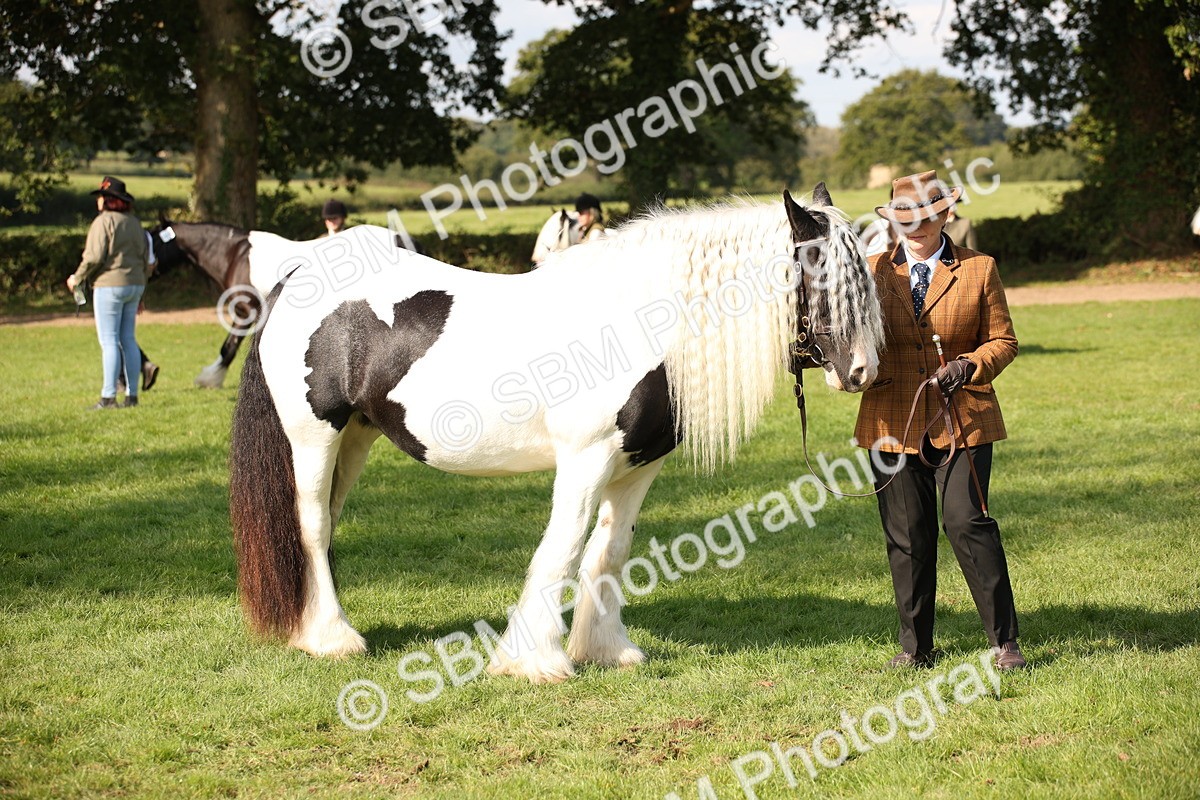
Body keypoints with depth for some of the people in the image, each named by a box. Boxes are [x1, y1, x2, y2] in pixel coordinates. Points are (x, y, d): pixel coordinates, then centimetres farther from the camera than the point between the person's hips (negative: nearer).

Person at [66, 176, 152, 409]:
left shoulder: (103, 221, -11)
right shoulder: (134, 222, 12)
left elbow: (94, 257, -16)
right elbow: (145, 257, 14)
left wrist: (77, 278, -1)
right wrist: (140, 290, 20)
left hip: (110, 285, -8)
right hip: (134, 285, 8)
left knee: (109, 342, -6)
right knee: (128, 340, 11)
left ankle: (108, 397, -8)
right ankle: (132, 395, 11)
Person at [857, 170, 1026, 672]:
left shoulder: (978, 270, 5)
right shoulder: (874, 271, 10)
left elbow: (1003, 340, 8)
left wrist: (970, 366, -12)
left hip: (963, 420, -2)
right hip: (893, 423, 2)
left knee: (967, 521, -11)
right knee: (906, 536, 5)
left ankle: (1004, 641, 0)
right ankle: (915, 647, 17)